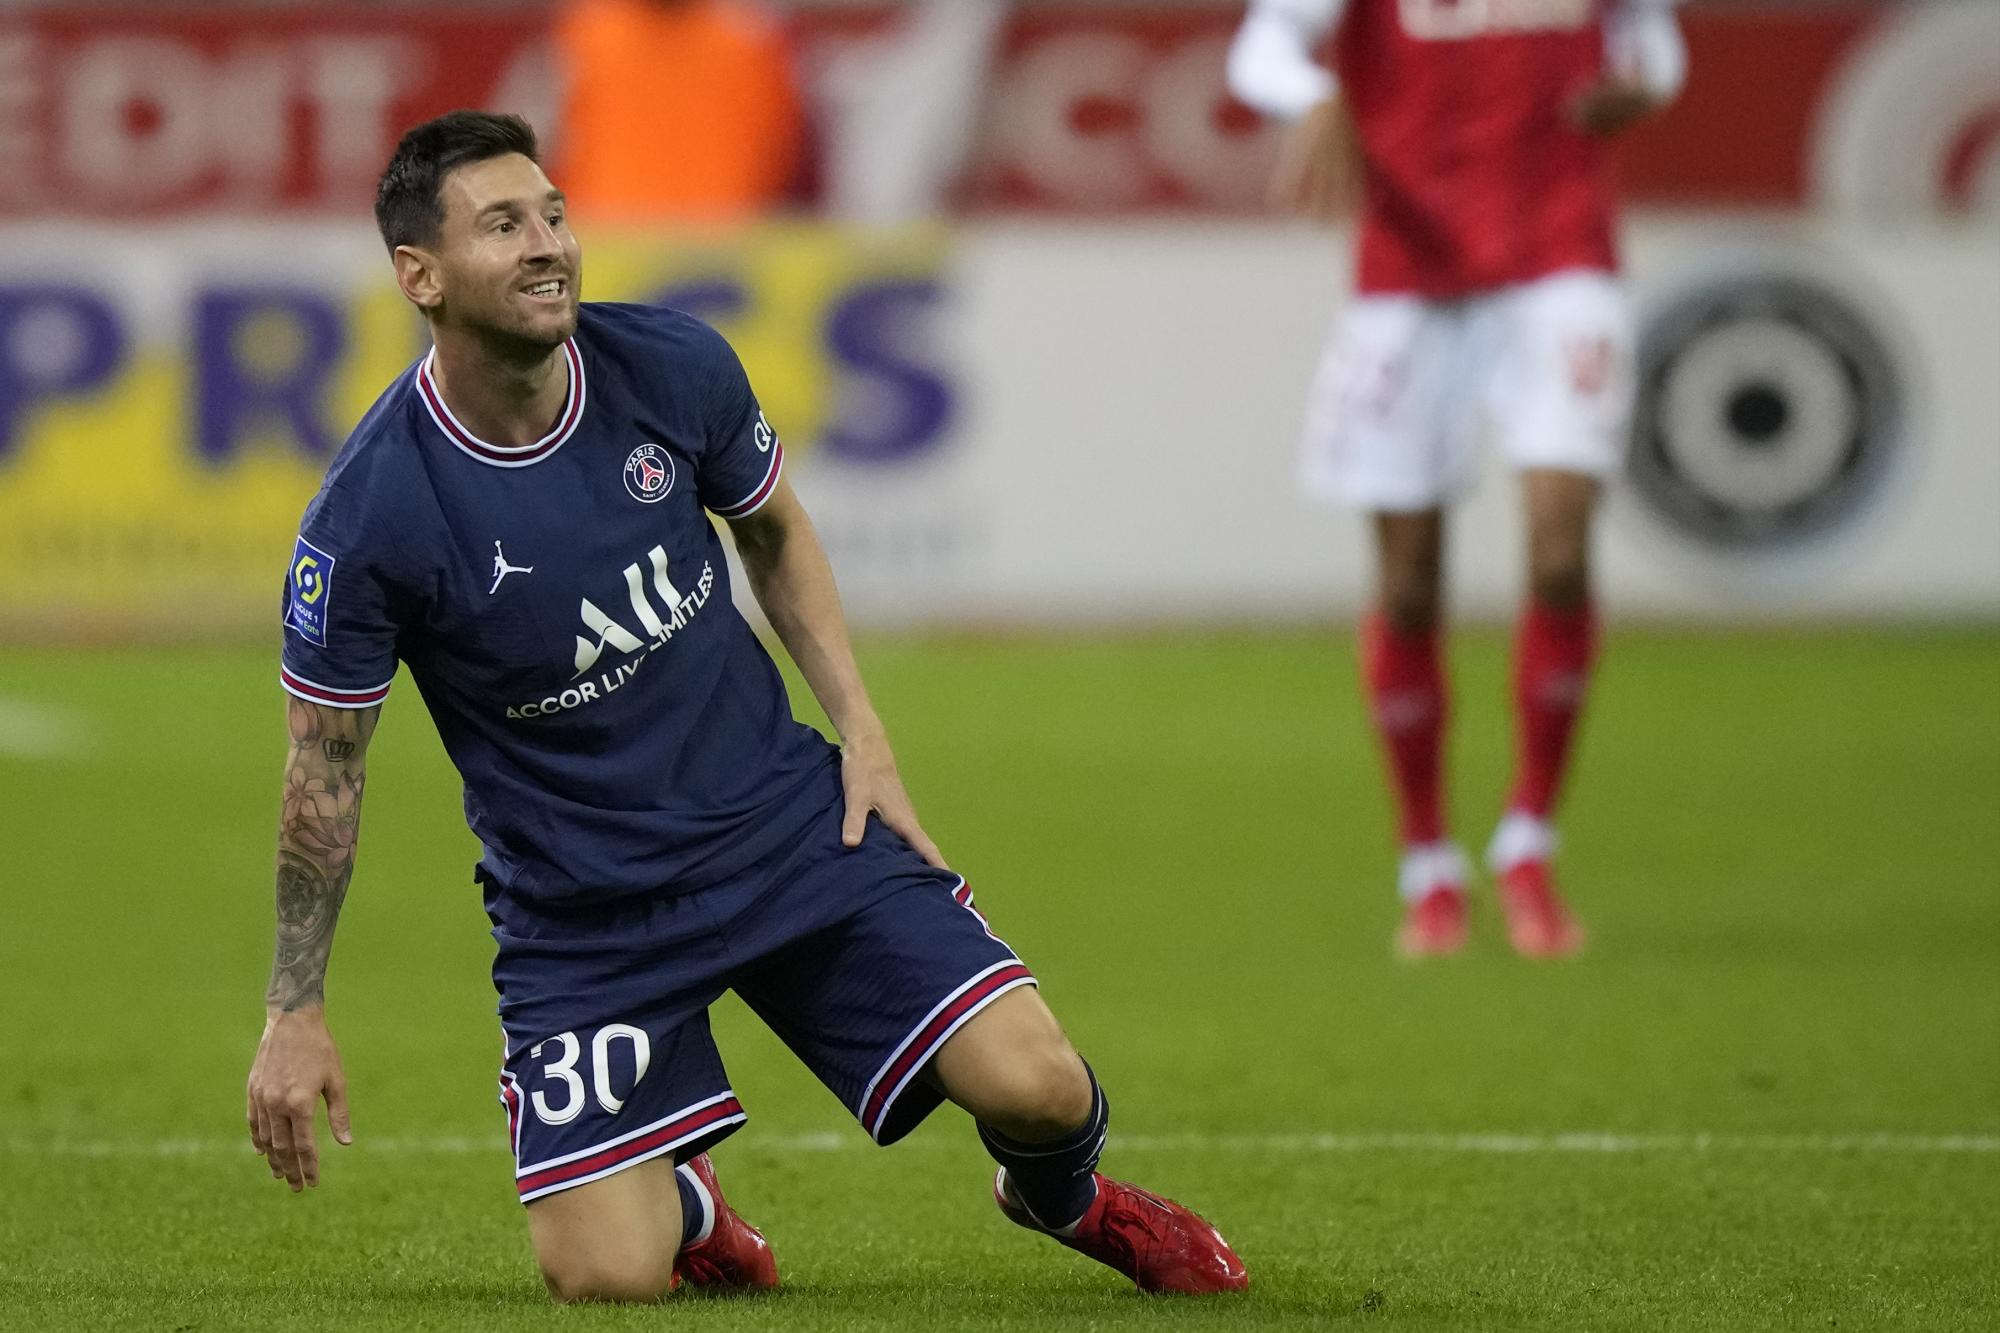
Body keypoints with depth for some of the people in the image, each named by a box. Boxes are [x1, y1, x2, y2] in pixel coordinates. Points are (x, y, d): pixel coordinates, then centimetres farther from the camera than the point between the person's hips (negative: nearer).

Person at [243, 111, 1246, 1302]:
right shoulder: (370, 517, -20)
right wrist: (296, 1013, -5)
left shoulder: (673, 367, -10)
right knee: (606, 1279, -13)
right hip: (579, 910, -2)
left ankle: (1060, 1195, 26)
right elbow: (327, 764, -7)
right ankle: (676, 1194, 26)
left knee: (1031, 1083, -13)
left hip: (790, 818, 2)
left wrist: (863, 733, 3)